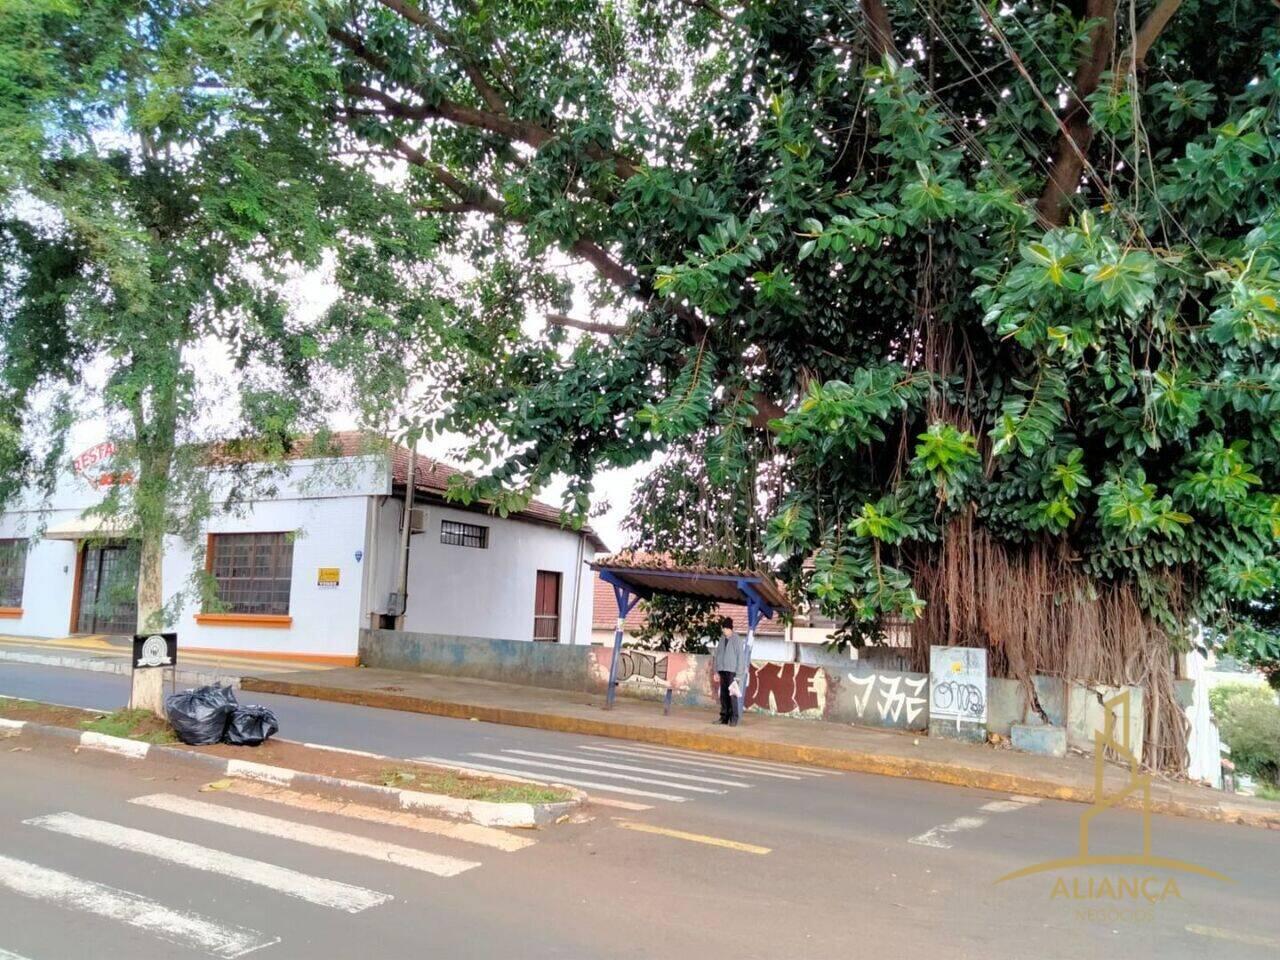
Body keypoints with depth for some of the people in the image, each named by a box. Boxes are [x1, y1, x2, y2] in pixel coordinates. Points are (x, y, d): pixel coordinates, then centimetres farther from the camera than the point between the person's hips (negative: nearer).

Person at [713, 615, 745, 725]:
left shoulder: (737, 640, -6)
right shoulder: (722, 639, 10)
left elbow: (741, 656, -6)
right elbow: (717, 654, 15)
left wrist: (738, 673, -10)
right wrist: (716, 671, 12)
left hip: (732, 671, -6)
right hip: (722, 670, 6)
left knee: (732, 695, -8)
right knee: (723, 695, 7)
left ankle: (734, 718, -4)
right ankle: (724, 717, 12)